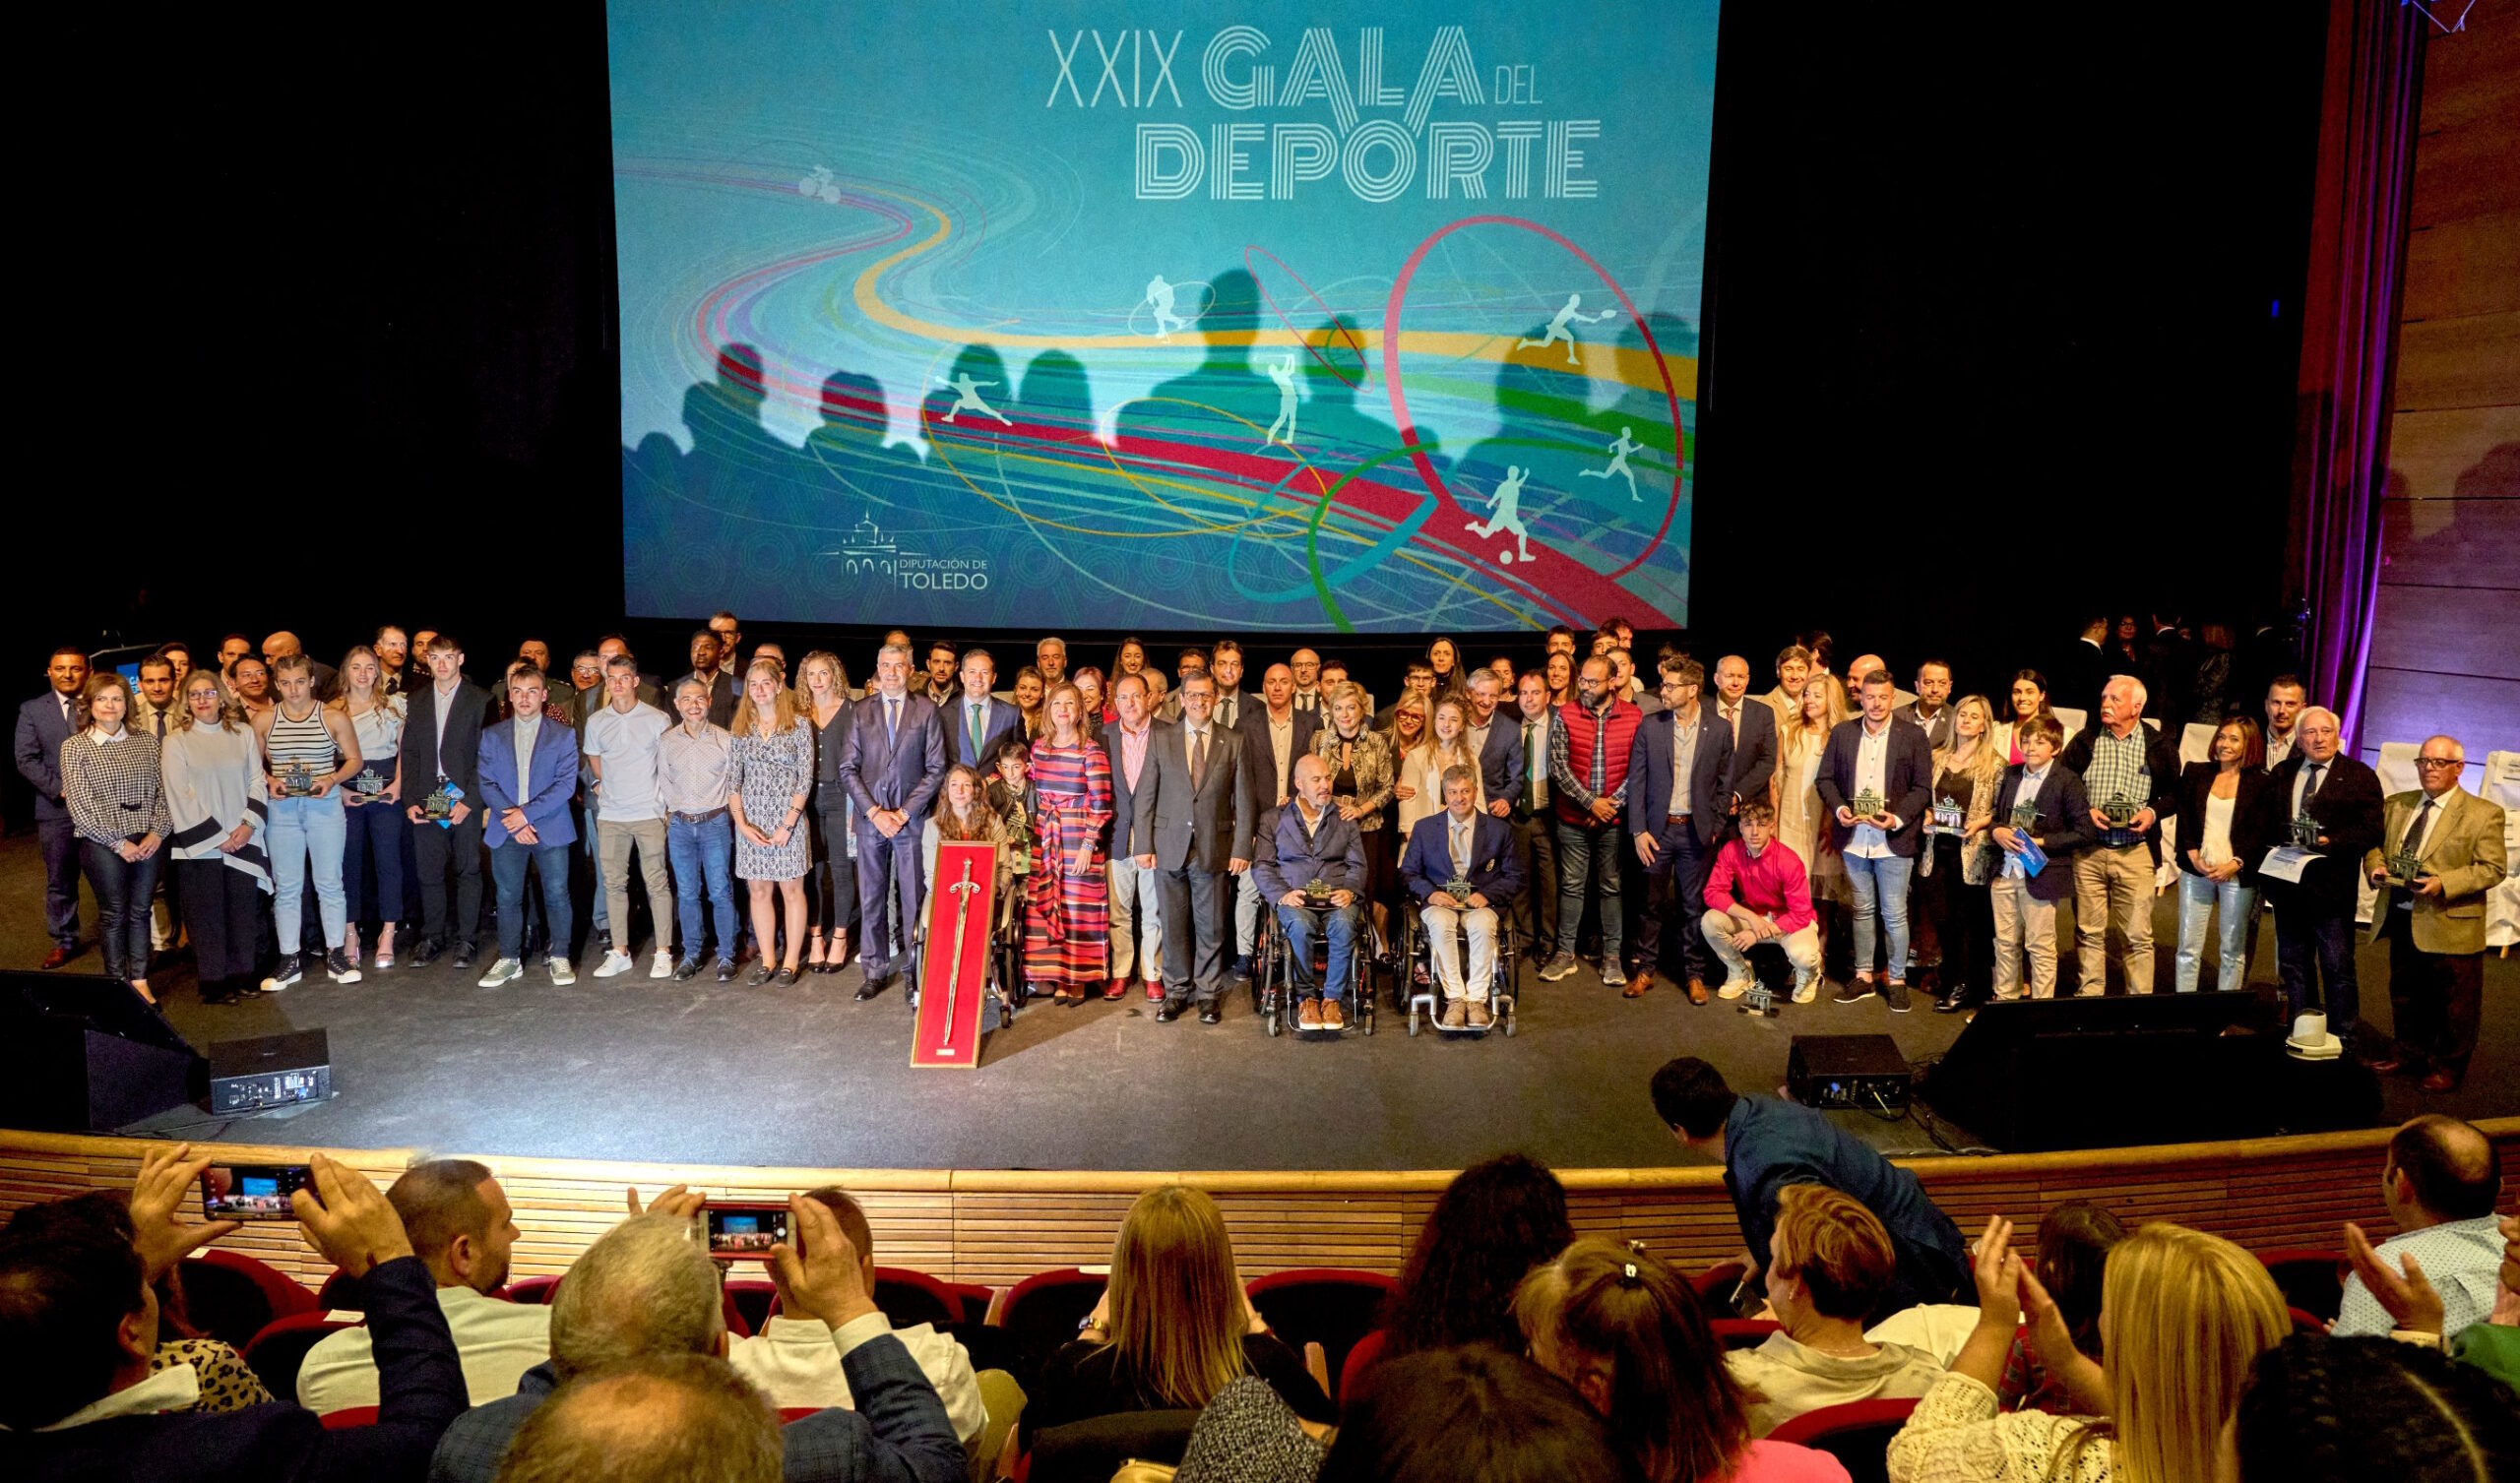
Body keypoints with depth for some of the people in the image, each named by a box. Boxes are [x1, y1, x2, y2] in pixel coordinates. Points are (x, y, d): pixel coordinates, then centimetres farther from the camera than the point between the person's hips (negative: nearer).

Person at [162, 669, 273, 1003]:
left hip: (243, 840, 3)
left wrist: (248, 824, -8)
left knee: (243, 910, 5)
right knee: (207, 914, 1)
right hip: (199, 844, -3)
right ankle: (213, 984, 7)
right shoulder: (176, 741, 0)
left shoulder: (243, 734, 9)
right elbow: (180, 795, -5)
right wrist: (216, 836, -10)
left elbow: (257, 781, 7)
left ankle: (241, 975, 15)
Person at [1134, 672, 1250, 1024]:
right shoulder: (1162, 739, 4)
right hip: (1169, 847, 1)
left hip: (1214, 849, 0)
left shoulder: (1232, 744, 3)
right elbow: (1145, 795, 3)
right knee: (1174, 925, 7)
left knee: (1211, 926, 5)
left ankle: (1208, 994, 17)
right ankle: (1176, 992, 19)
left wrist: (1241, 849, -3)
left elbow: (1243, 802, 3)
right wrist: (1143, 844, -2)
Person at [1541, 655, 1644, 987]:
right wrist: (1590, 802, -12)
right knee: (1572, 886, 7)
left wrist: (1613, 804, -11)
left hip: (1614, 819, 0)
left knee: (1611, 887, 7)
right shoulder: (1565, 715, -2)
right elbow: (1558, 767, -6)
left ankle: (1611, 957, 15)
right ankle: (1565, 953, 15)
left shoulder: (1634, 717, -2)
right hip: (1573, 819, 0)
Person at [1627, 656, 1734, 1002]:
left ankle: (1694, 974, 18)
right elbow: (1636, 781, 0)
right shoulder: (1650, 726, -1)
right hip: (1657, 828, 0)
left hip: (1696, 830, 0)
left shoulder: (1719, 729, -1)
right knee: (1652, 903, 7)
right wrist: (1638, 830, -5)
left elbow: (1725, 783, 4)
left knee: (1694, 905, 7)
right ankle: (1645, 970, 18)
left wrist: (1715, 828, -1)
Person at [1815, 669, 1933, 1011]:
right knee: (1862, 910, 14)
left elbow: (1922, 787, -4)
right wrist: (1838, 808, -11)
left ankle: (1896, 980, 16)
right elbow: (1825, 778, 7)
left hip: (1893, 841, -3)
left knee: (1894, 915, 3)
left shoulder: (1913, 736, -3)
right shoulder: (1842, 733, 4)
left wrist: (1898, 818, -17)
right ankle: (1863, 977, 23)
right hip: (1853, 838, 3)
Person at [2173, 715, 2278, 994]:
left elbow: (2264, 833, -3)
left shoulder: (2261, 783, 1)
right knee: (2188, 947, 2)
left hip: (2237, 875, -2)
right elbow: (2182, 819, 6)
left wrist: (2235, 865, -13)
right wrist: (2194, 857, -7)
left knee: (2233, 950, 4)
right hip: (2196, 871, 2)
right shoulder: (2195, 773, 8)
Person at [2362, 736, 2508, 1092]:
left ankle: (2448, 1066, 22)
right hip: (2402, 919, 5)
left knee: (2454, 1005, 7)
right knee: (2405, 995, 19)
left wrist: (2443, 883, -24)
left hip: (2451, 926, -5)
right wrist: (2376, 865, -8)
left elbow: (2493, 868, -12)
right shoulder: (2397, 805, 9)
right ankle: (2409, 1052, 35)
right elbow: (2375, 844, 15)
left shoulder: (2484, 814, -7)